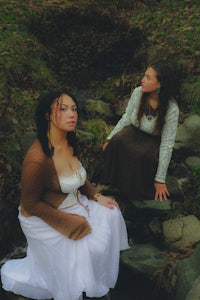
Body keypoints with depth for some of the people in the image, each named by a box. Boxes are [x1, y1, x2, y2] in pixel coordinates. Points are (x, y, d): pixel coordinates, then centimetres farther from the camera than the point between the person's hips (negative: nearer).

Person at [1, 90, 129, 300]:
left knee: (110, 214, 3)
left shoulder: (70, 143, -6)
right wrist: (71, 222, -22)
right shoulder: (37, 159, -33)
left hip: (72, 203, 8)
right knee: (87, 247, -13)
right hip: (43, 217, -8)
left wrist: (97, 196, -3)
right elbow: (31, 204, -23)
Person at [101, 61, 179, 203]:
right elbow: (126, 118, -1)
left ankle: (137, 194, -9)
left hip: (153, 140, -3)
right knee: (118, 141, -30)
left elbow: (167, 145, -23)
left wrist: (160, 180, -21)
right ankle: (115, 184, -10)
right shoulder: (138, 92, -17)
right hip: (134, 131, 3)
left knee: (141, 154, -35)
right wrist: (110, 138, -7)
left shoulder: (171, 109, -27)